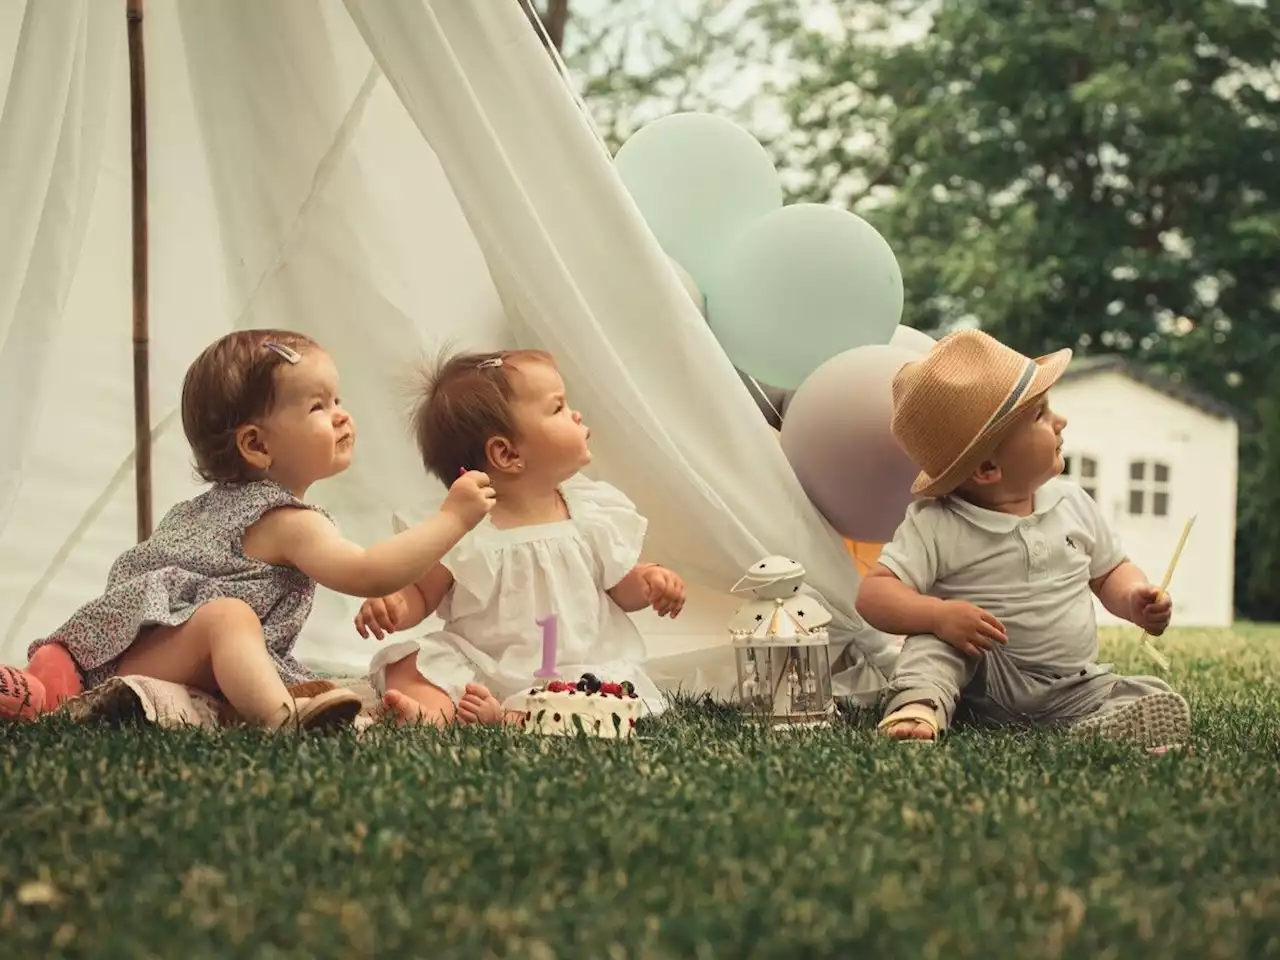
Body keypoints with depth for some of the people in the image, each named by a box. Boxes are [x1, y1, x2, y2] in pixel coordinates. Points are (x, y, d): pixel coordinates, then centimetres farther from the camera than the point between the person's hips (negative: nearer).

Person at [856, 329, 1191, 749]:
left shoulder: (1072, 504, 5)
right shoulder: (935, 525, -12)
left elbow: (1110, 570, 18)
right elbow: (875, 593, -18)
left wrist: (1135, 598, -5)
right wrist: (939, 613, -35)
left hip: (1076, 688, 4)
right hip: (982, 678, -4)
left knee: (1167, 710, -17)